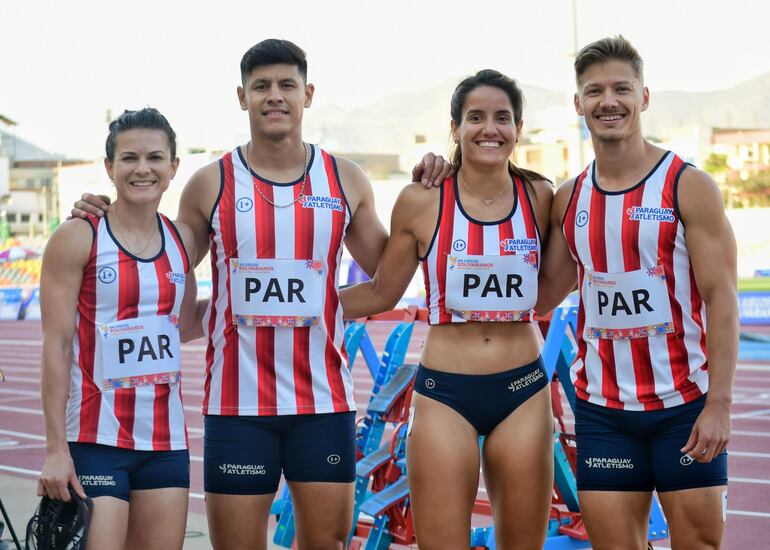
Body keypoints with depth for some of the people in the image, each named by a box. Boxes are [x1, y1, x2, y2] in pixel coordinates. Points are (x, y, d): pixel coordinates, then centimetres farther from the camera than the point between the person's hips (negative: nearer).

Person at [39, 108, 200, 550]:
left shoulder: (183, 240, 8)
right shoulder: (77, 239, -6)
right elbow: (57, 344, -8)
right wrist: (56, 448, -12)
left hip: (166, 439, 5)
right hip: (95, 442, -5)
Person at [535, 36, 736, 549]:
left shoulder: (689, 187, -6)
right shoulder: (569, 200, 7)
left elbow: (721, 298, -9)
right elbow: (541, 296, 11)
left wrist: (719, 404, -16)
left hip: (686, 404, -3)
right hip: (603, 410, 3)